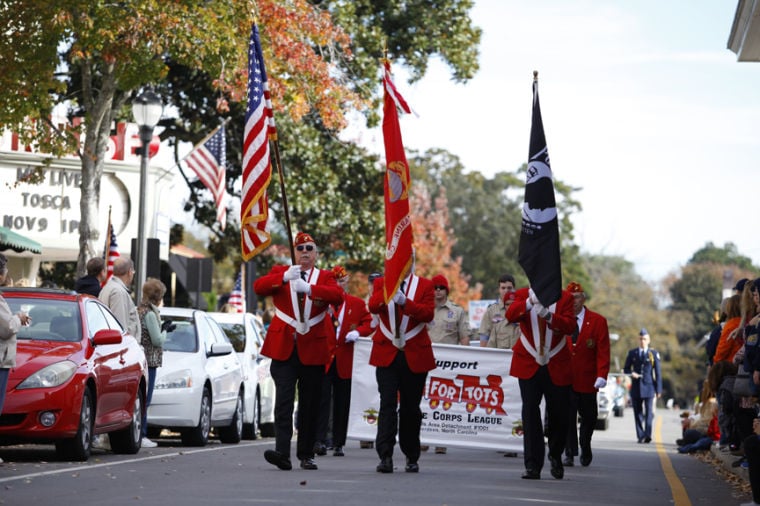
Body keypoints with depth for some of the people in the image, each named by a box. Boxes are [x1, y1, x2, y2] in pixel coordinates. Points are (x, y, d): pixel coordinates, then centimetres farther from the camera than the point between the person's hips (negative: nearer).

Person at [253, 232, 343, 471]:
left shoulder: (324, 277, 9)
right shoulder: (280, 272, 11)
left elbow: (338, 295, -12)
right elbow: (259, 287, -7)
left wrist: (309, 288, -26)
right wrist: (285, 277, -22)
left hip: (312, 350, 1)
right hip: (284, 348, -1)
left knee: (310, 405, 6)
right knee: (283, 400, -13)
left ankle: (306, 454, 15)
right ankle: (282, 452, -20)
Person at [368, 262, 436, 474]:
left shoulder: (425, 285, 4)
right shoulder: (381, 283, 7)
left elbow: (428, 314, -11)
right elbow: (373, 307, -11)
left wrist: (404, 301, -23)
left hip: (415, 355, 0)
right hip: (386, 354, 0)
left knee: (410, 407, 9)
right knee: (388, 403, -12)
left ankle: (412, 458, 20)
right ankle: (385, 456, -17)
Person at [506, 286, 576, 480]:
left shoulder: (564, 297, 0)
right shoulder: (523, 295, 1)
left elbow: (569, 326, -13)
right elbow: (510, 315, -17)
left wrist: (548, 315, -30)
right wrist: (529, 303, -34)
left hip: (557, 367, 1)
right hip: (529, 364, -1)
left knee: (558, 413, 8)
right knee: (530, 412, -8)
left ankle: (555, 457, 33)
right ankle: (533, 465, -7)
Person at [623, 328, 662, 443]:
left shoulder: (653, 354, 5)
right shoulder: (632, 353, 10)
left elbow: (657, 373, 5)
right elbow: (626, 369, 13)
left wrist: (658, 389, 1)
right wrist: (631, 373, -10)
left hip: (649, 387, -2)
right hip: (636, 387, 2)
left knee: (648, 411, -11)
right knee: (638, 412, 3)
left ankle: (647, 435, -17)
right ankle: (640, 436, 8)